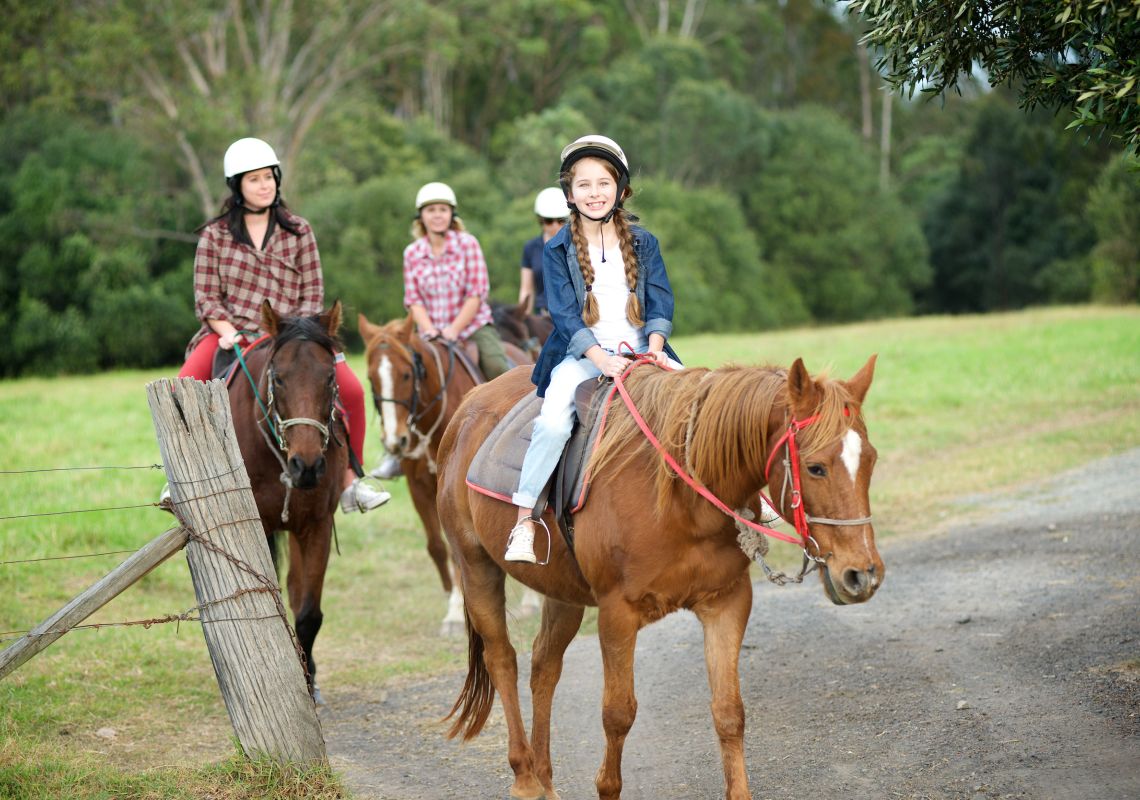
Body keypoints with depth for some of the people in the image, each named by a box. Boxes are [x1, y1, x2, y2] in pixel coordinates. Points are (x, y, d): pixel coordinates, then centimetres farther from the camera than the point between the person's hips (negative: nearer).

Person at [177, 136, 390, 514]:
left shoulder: (298, 231, 9)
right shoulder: (214, 235, 6)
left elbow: (312, 294, 6)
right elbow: (206, 298, 3)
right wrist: (229, 333, -14)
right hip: (229, 334, -1)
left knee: (352, 391, -20)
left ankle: (349, 483, -6)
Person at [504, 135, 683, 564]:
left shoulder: (643, 243, 10)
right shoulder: (558, 250, 2)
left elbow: (661, 301, 6)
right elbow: (565, 315, -5)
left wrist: (655, 347, -14)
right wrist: (602, 359, -19)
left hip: (639, 351, 3)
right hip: (581, 356, -3)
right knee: (553, 422, -29)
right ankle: (523, 520, -23)